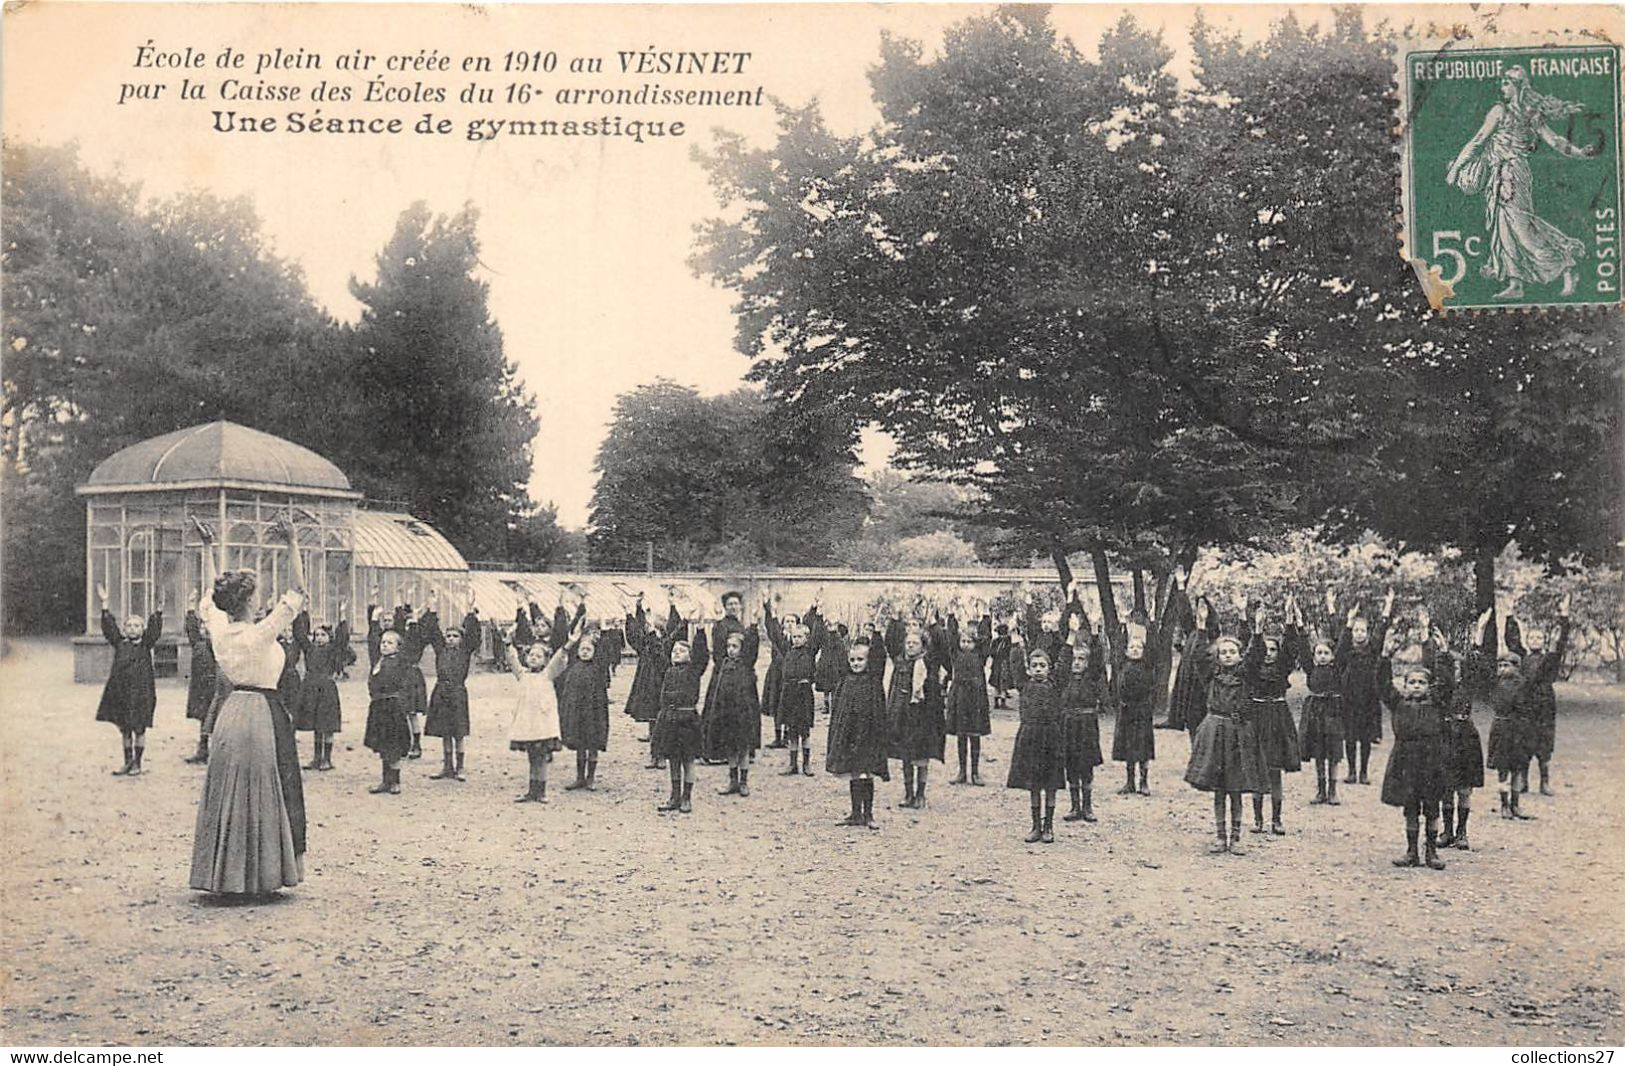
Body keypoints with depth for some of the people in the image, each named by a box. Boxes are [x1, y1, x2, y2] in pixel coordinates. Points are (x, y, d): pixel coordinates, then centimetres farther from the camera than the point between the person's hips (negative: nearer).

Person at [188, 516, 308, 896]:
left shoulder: (218, 629, 0)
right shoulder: (262, 633, -15)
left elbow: (210, 593, 18)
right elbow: (297, 592, -16)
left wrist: (208, 548, 24)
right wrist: (292, 545, -17)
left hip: (228, 713, 6)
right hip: (262, 712, -6)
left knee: (226, 794, 12)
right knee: (263, 794, 2)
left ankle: (224, 874, 17)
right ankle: (260, 875, 6)